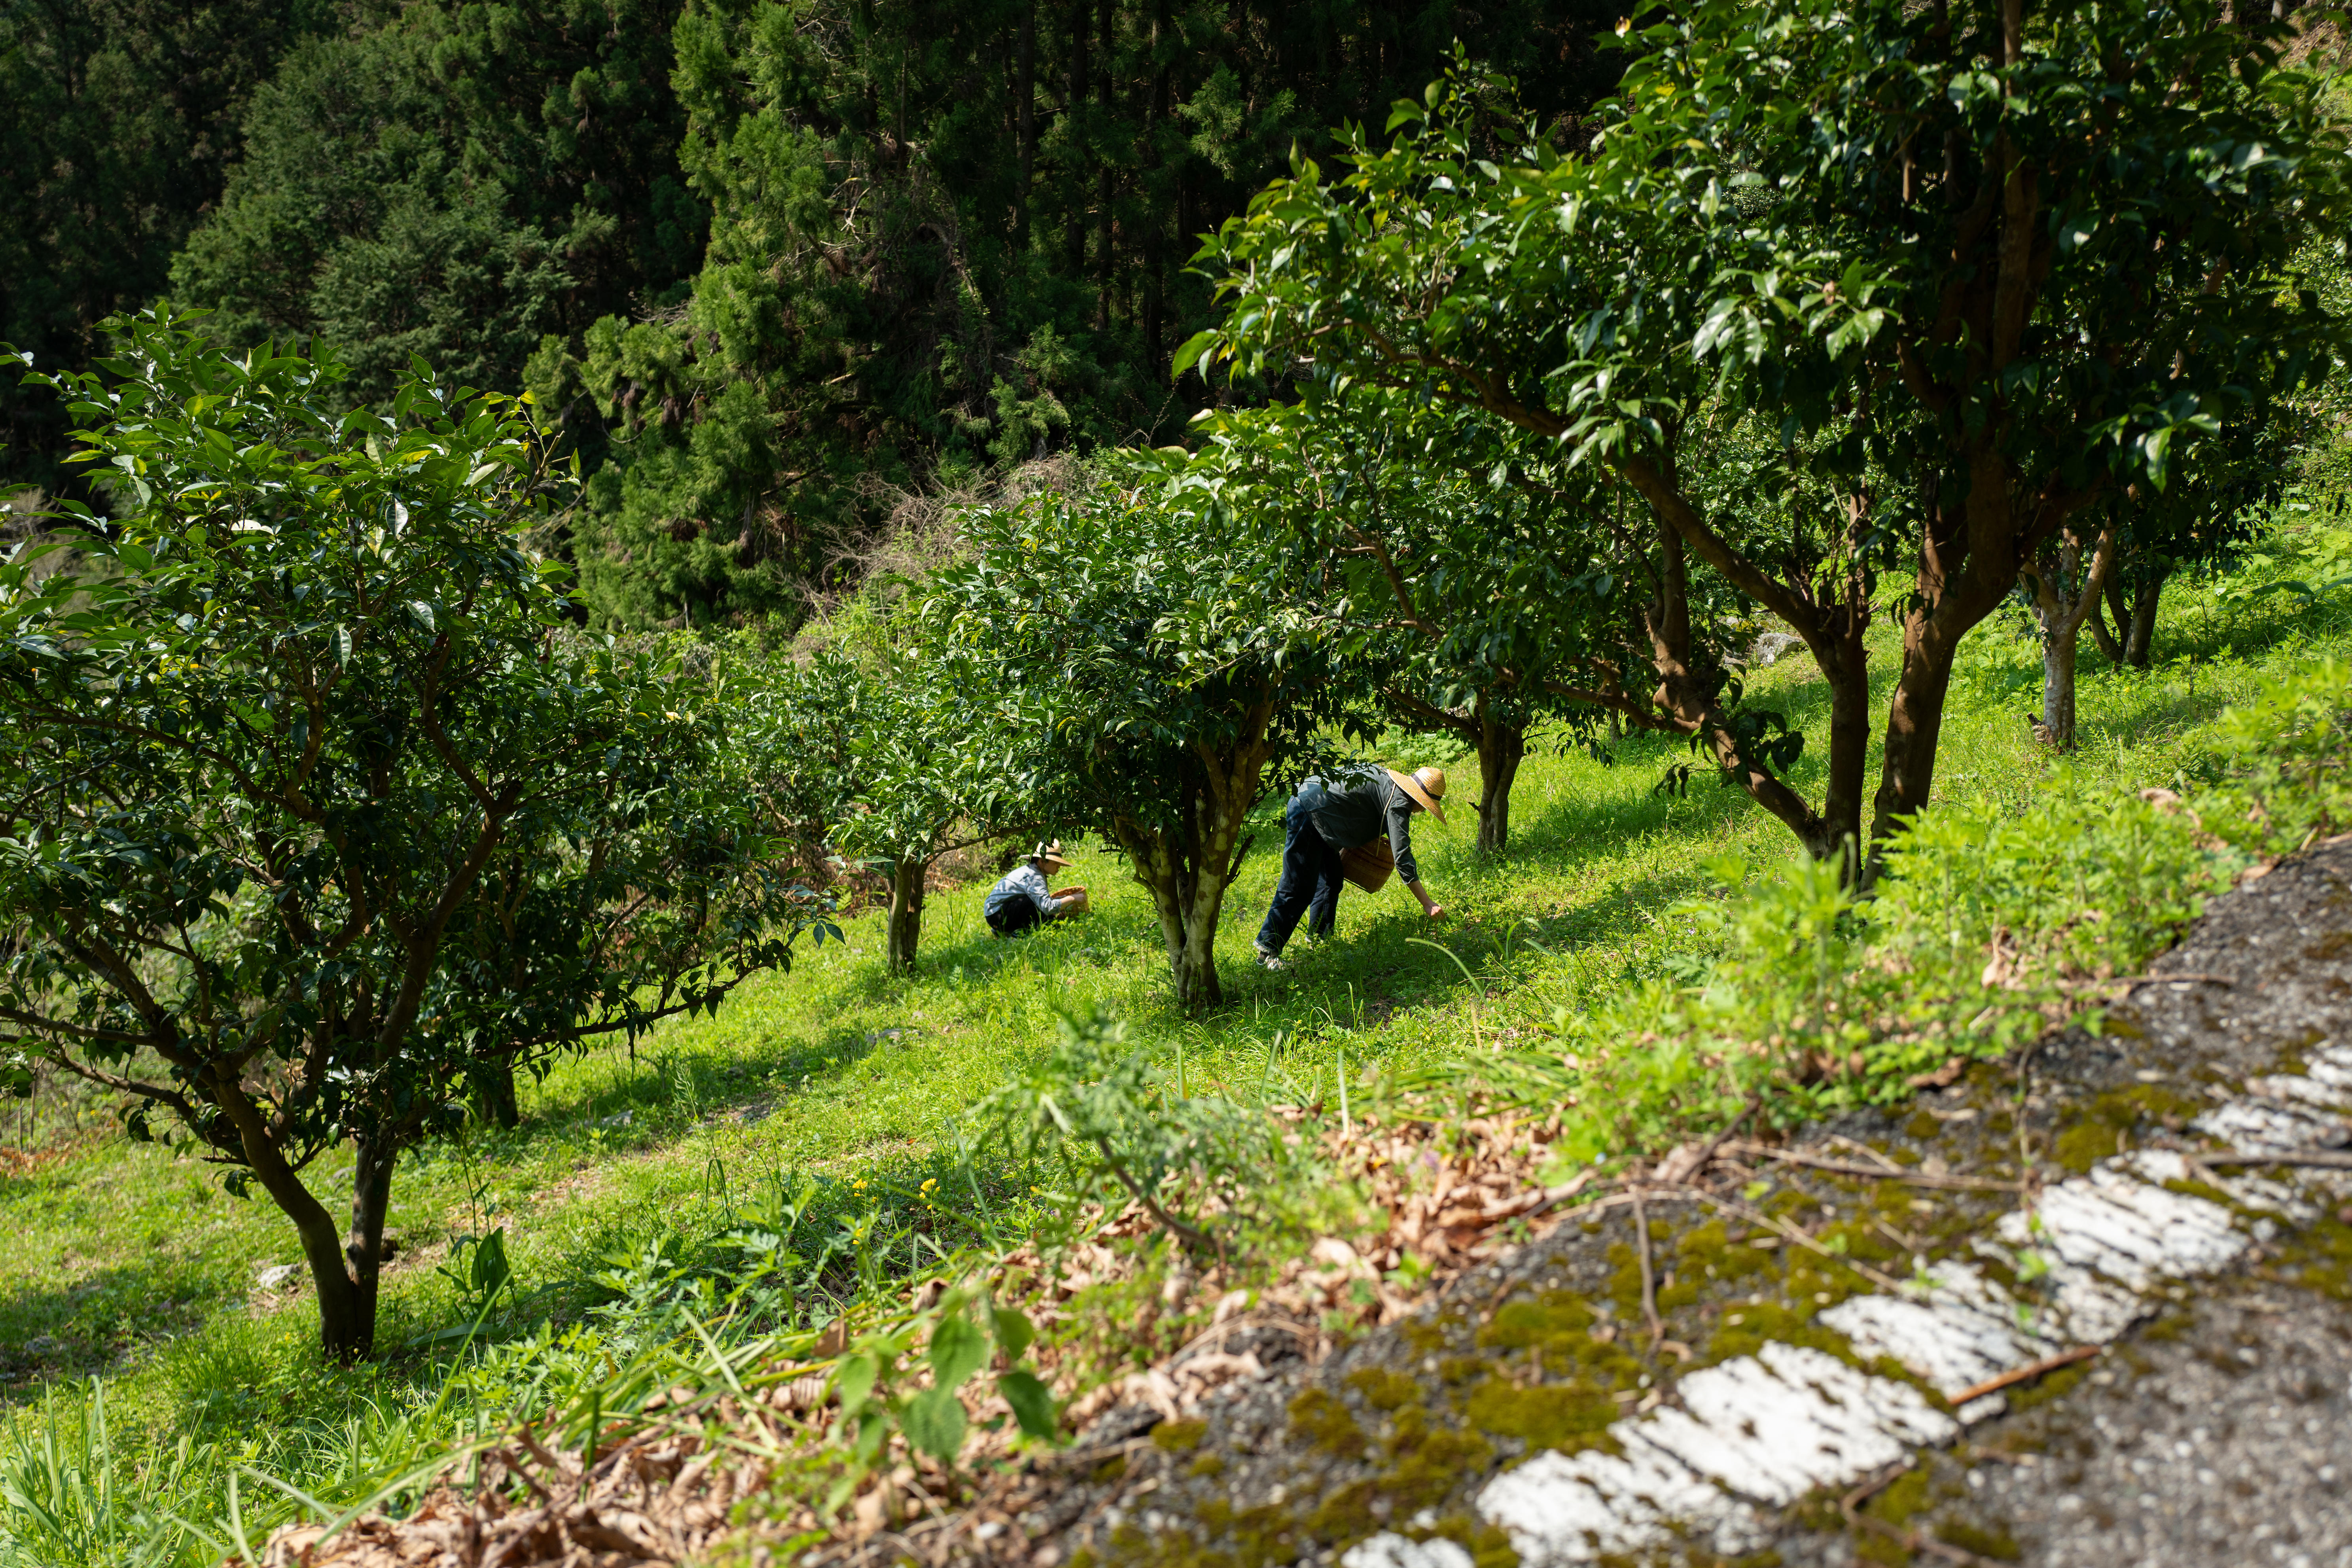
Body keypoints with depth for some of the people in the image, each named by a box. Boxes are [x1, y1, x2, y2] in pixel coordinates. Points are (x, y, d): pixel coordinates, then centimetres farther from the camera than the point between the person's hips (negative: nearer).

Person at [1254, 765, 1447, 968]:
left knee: (1331, 883, 15)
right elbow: (1402, 857, -19)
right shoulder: (1398, 802, -14)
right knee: (1299, 891, -8)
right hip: (1306, 813, -11)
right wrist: (1428, 904, -20)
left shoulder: (1387, 778, 14)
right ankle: (1268, 952, -3)